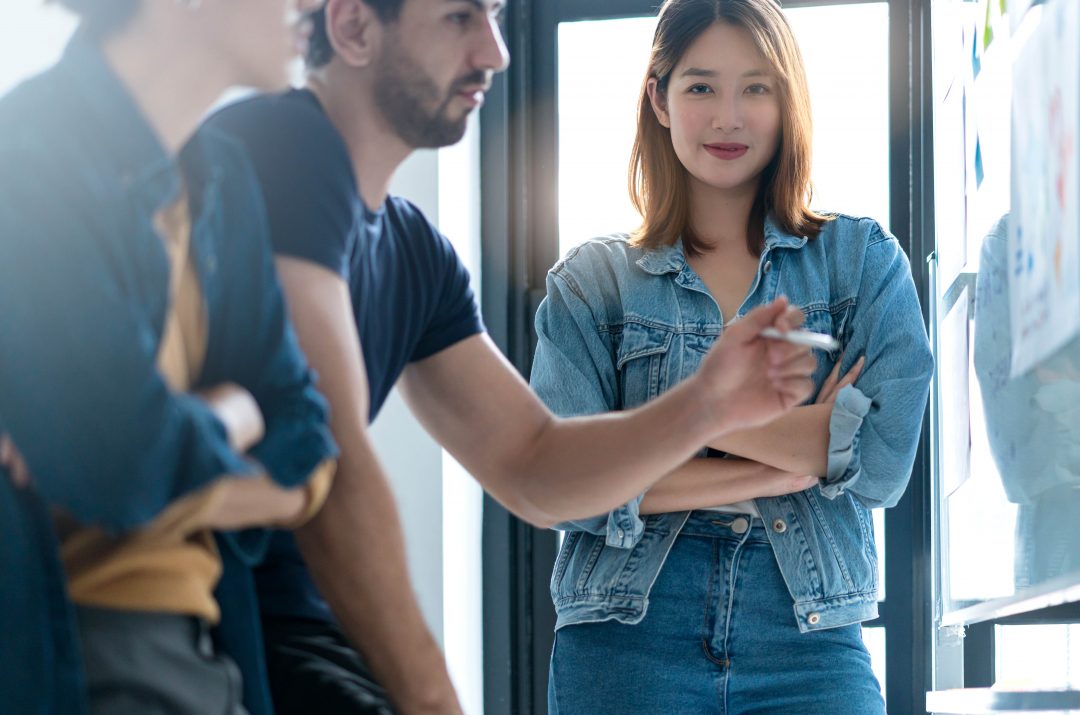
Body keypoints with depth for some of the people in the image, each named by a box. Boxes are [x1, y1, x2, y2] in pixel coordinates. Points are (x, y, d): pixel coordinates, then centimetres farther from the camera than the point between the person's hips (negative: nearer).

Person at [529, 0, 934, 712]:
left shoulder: (862, 258, 8)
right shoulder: (592, 281, 7)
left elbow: (885, 457, -6)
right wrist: (797, 457, -10)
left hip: (811, 648, 0)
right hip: (627, 646, 0)